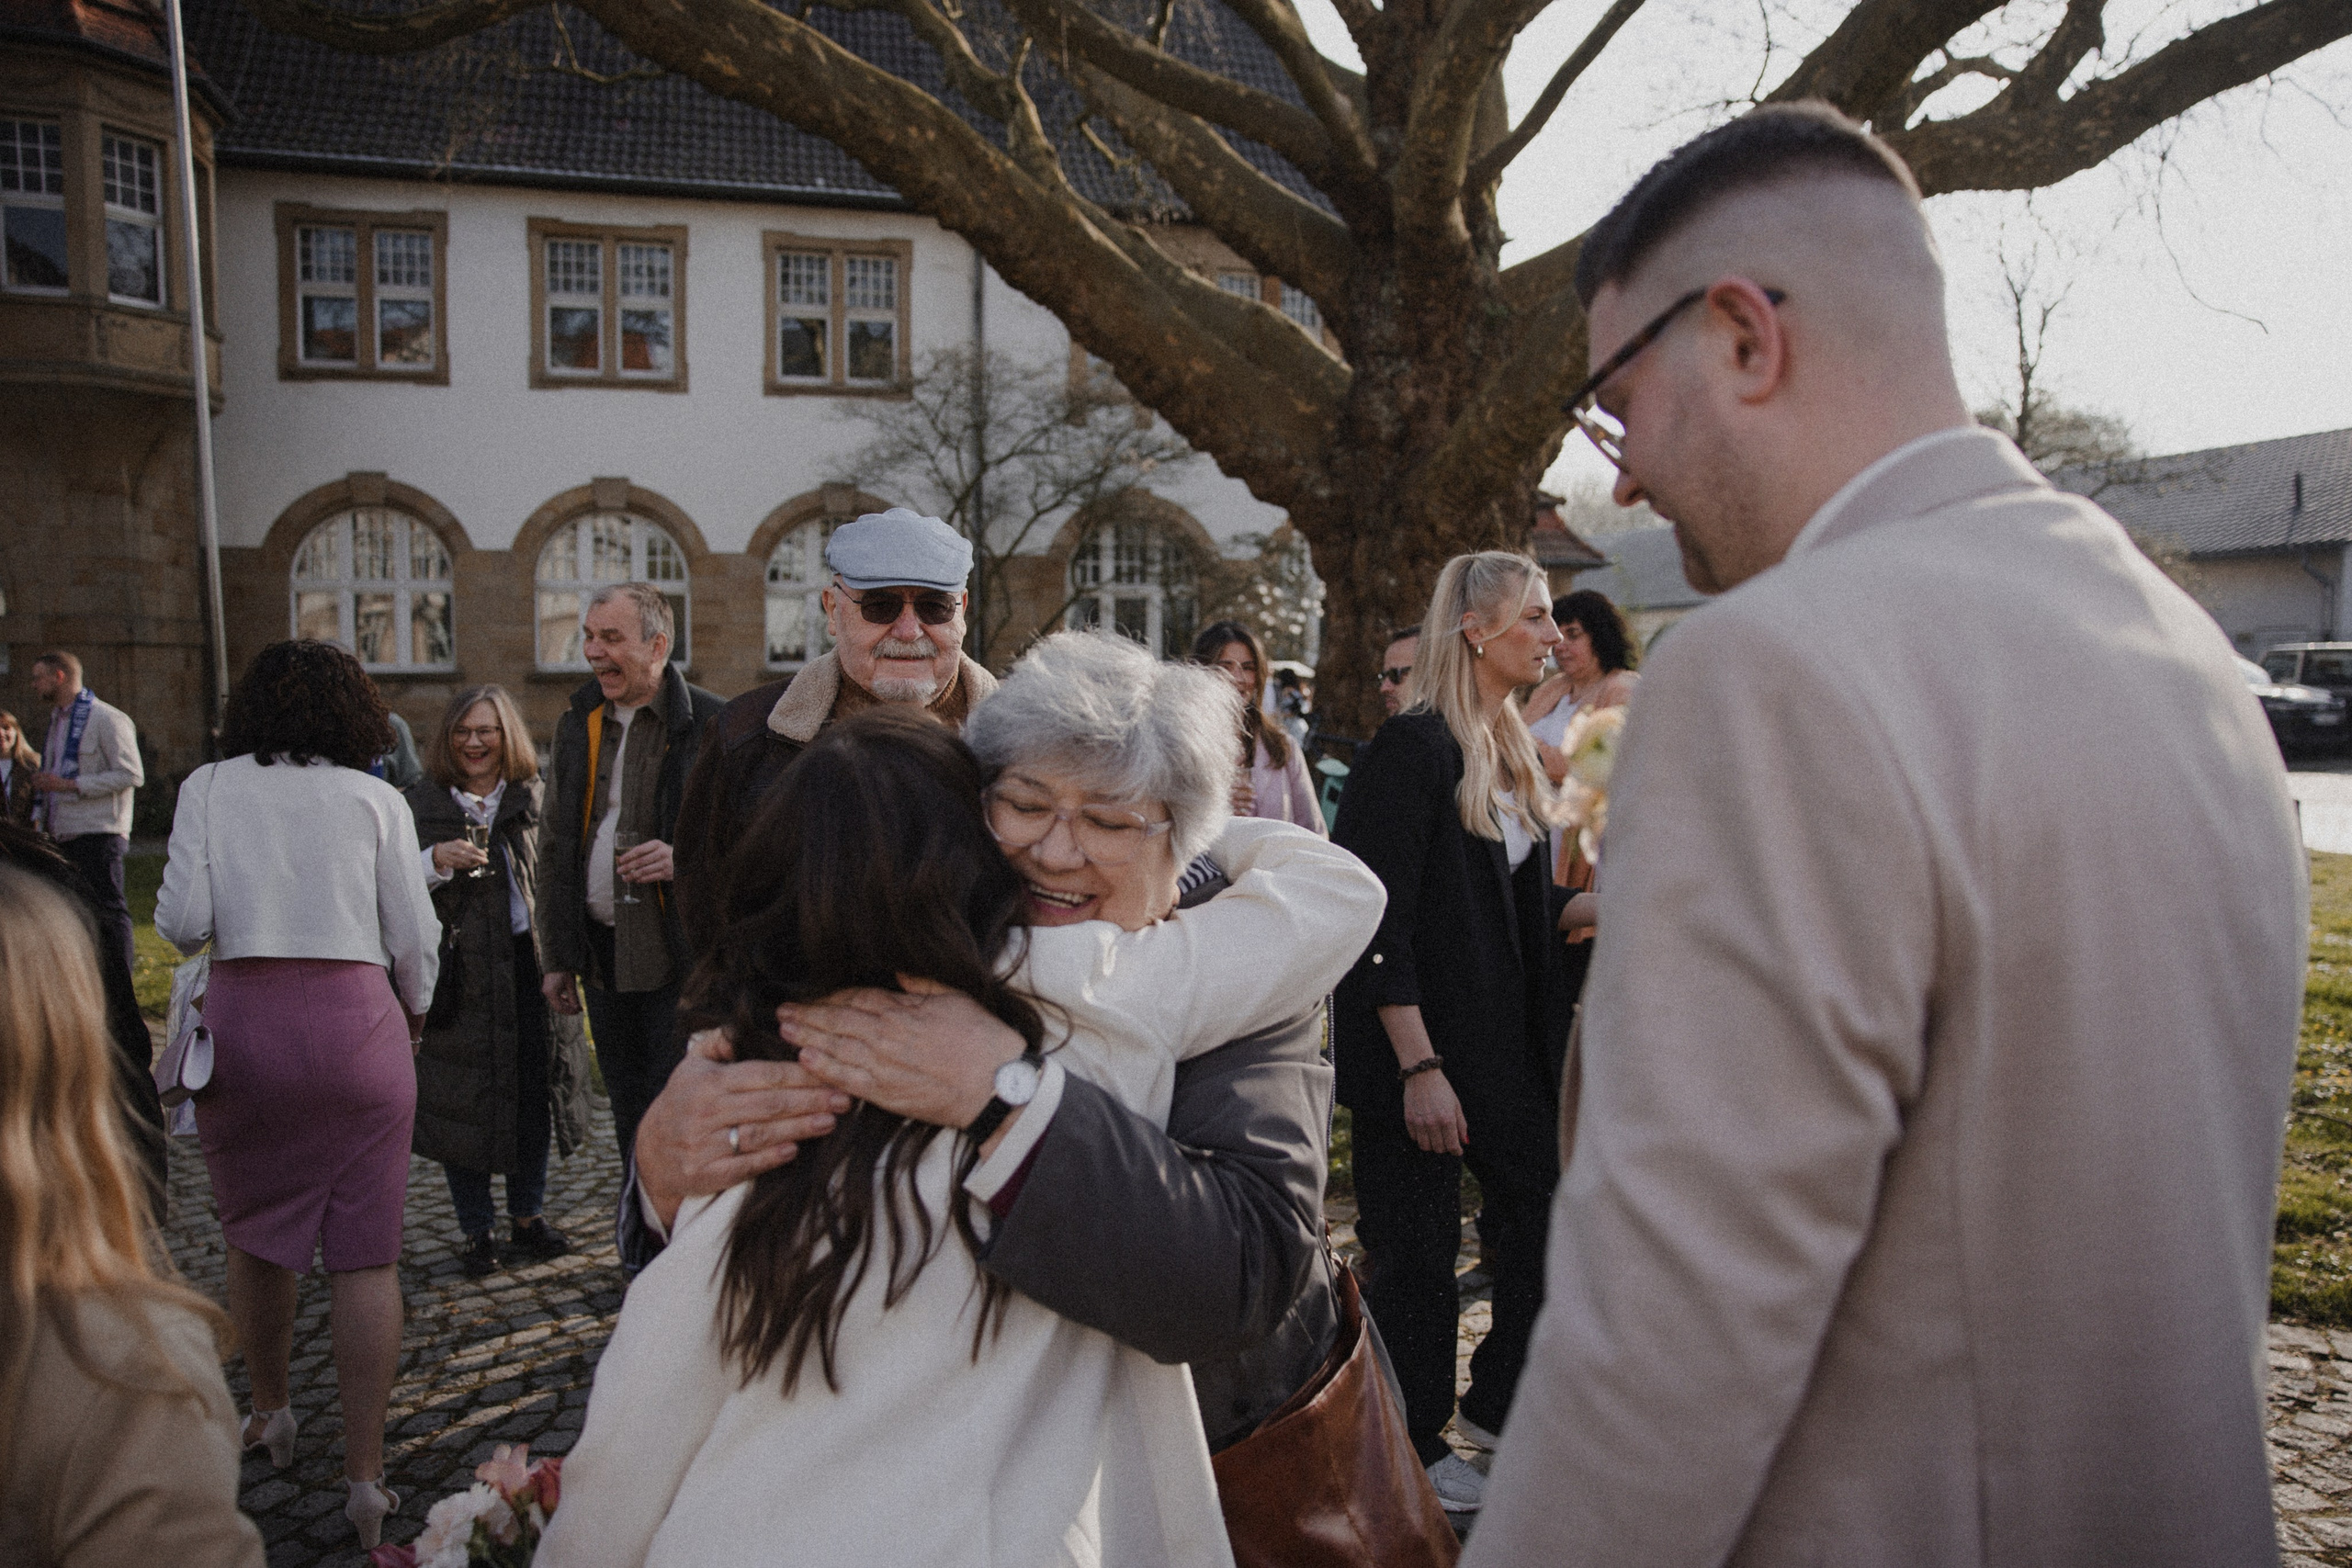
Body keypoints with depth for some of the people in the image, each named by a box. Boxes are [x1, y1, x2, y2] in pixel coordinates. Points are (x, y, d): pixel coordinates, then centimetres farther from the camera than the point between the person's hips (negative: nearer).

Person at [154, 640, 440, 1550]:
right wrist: (412, 1014, 18)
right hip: (357, 1021, -1)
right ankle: (364, 1475, 5)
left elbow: (182, 920, -4)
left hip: (243, 1019, 2)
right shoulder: (376, 800, 1)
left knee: (254, 1235, 21)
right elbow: (414, 937, 1)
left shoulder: (209, 789, 3)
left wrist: (217, 933, 19)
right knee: (365, 1254, 2)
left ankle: (270, 1411, 39)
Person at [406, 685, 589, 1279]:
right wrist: (434, 862, -20)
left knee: (532, 1090, 8)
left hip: (524, 964, 2)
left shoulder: (532, 799, 7)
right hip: (455, 974, -2)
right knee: (459, 1101, 2)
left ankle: (527, 1218, 25)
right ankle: (477, 1233, 16)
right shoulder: (421, 804, 2)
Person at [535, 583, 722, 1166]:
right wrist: (557, 957, 13)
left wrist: (685, 858, -22)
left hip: (680, 954, -6)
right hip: (602, 957, 6)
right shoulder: (577, 725, 12)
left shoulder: (711, 723, -8)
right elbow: (556, 848, 17)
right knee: (629, 1117, 15)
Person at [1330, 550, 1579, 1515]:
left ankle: (1496, 1405, 32)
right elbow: (1377, 922, -20)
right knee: (1415, 1246, 4)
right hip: (1418, 1045, -8)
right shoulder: (1413, 749, -16)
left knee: (1540, 1210, 13)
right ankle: (1416, 1450, 22)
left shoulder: (1511, 752, 11)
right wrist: (1419, 1066, -23)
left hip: (1503, 1040, 9)